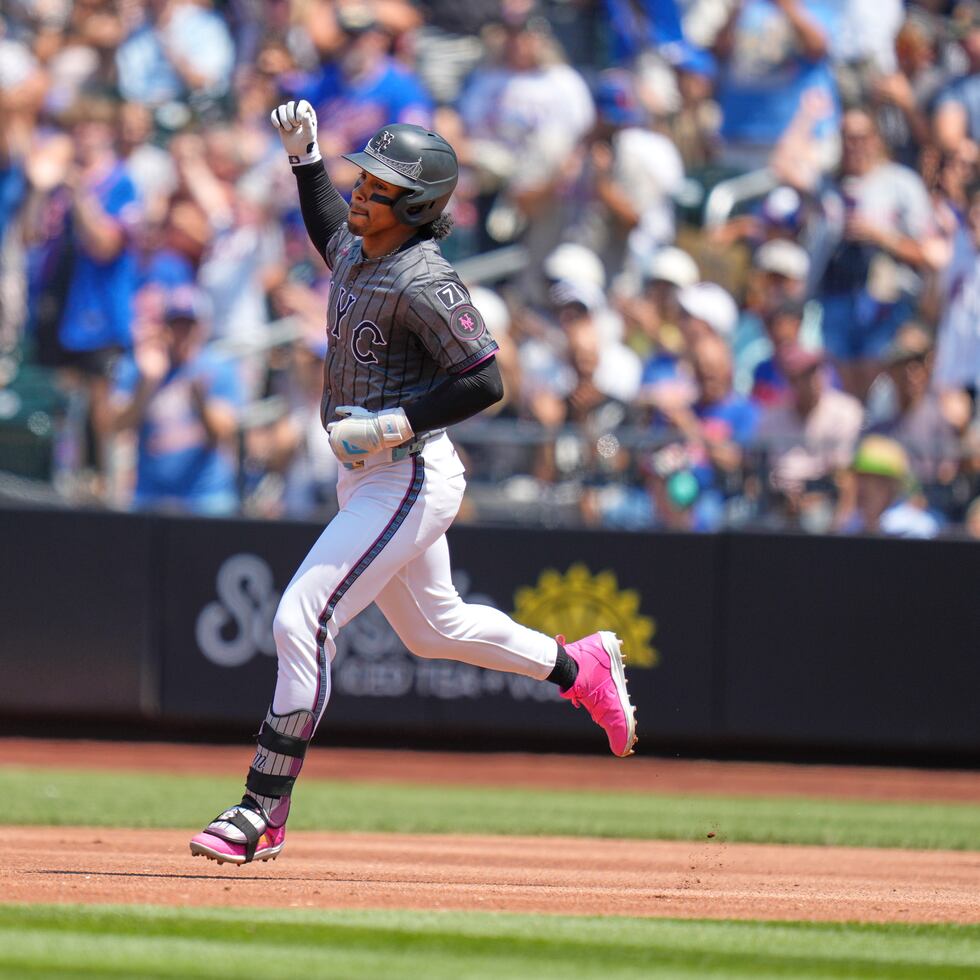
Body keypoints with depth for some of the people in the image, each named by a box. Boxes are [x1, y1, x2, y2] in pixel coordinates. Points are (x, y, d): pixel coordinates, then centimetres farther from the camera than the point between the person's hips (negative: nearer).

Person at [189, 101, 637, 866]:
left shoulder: (424, 283, -22)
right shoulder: (358, 251, 5)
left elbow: (484, 382, -22)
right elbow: (329, 230, 31)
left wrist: (393, 424, -25)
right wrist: (304, 155, 19)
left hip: (410, 477, -10)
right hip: (364, 477, 10)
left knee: (302, 620, -15)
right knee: (432, 625, 24)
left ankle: (263, 812, -12)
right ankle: (581, 667, 41)